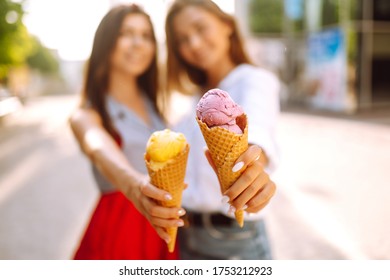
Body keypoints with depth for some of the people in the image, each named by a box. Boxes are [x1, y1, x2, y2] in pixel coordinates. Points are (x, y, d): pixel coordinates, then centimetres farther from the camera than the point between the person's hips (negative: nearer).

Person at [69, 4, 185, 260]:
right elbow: (100, 150, -31)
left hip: (164, 230, 5)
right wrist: (133, 185, -49)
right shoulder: (86, 114, -8)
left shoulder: (155, 103, 8)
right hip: (118, 229, -4)